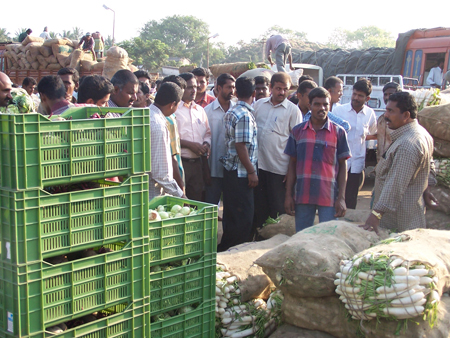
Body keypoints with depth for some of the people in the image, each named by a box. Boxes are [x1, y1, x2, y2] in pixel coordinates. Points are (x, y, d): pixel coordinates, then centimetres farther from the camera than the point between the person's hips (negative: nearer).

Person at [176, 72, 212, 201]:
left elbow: (207, 132, 23)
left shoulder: (199, 110, 17)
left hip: (197, 162, 6)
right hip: (180, 161, -6)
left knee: (197, 198, 11)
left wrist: (207, 144, 2)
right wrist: (189, 144, -17)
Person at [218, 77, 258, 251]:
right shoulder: (245, 115, -16)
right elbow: (241, 146, -20)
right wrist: (252, 172, -16)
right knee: (243, 216, -2)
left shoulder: (231, 112, 12)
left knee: (231, 214, 17)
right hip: (241, 172, -10)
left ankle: (225, 249, 26)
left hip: (231, 169, 10)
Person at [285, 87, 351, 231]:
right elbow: (292, 164, 9)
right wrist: (288, 195, 4)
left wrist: (341, 198, -4)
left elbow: (343, 166, 3)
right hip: (302, 196, 2)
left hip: (329, 196, -2)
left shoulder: (339, 132, 2)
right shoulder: (297, 131, 7)